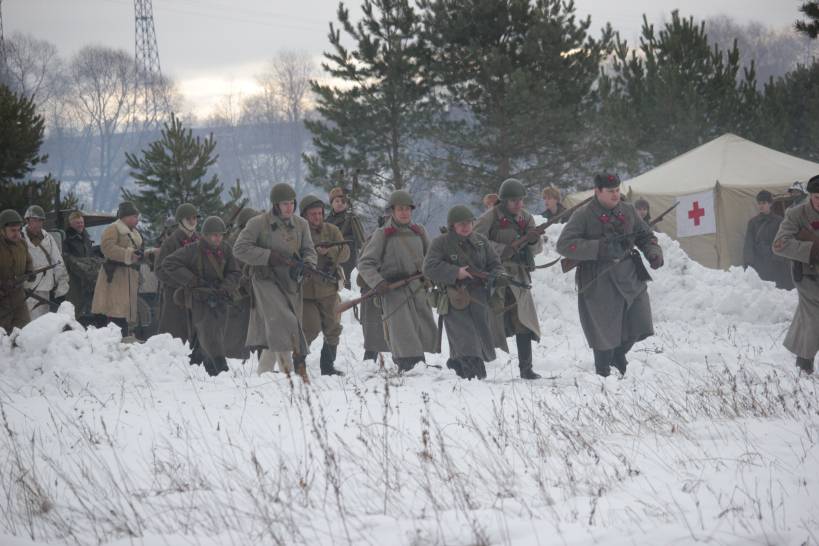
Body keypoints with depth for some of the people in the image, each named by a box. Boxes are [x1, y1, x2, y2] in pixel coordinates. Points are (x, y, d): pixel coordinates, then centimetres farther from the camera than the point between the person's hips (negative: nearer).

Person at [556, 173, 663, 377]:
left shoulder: (627, 211, 9)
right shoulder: (584, 215, -8)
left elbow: (645, 236, 20)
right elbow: (564, 245, -16)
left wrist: (653, 252, -3)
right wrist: (600, 248, -23)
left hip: (630, 276, 5)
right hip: (599, 282, -5)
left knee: (638, 326, 6)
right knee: (605, 332, -1)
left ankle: (619, 354, 34)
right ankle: (603, 373, 18)